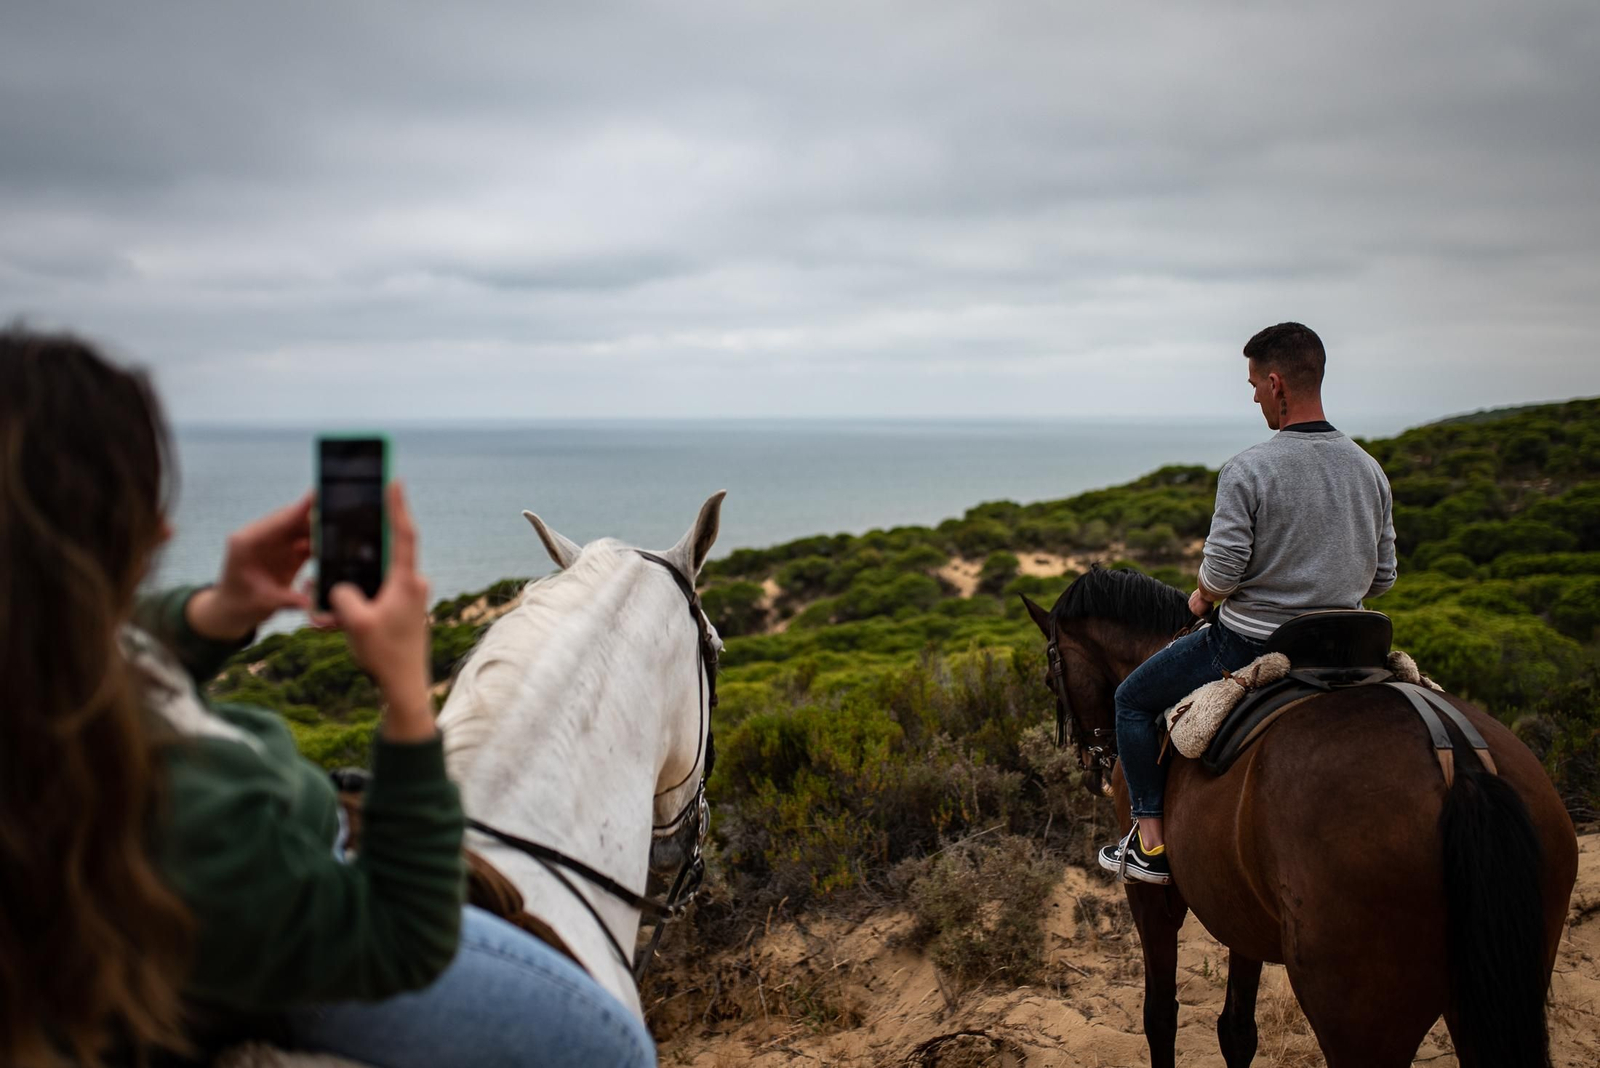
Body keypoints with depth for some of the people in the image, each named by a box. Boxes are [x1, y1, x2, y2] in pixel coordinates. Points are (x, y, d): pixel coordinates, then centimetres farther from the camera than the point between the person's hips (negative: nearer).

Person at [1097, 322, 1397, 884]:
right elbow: (1382, 576, 8)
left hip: (1248, 644, -6)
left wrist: (1200, 599, 3)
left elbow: (1221, 574, -19)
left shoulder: (1247, 469, -19)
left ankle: (1151, 844, 10)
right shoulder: (1369, 469, 2)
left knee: (1133, 699, 14)